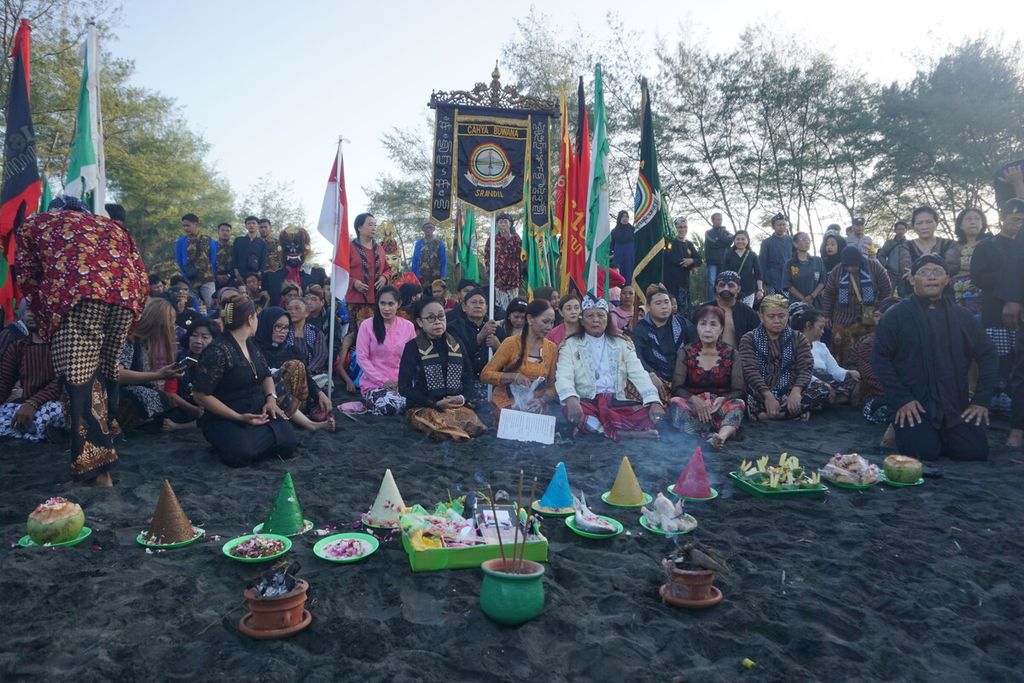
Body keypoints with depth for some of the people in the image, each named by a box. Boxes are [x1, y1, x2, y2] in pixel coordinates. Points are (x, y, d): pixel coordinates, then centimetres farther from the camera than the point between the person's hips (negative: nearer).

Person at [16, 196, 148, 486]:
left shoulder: (35, 223, 30)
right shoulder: (113, 225, 37)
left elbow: (27, 277, 18)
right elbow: (141, 276, 25)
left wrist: (45, 318, 27)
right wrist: (129, 318, 30)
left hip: (76, 295, -4)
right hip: (126, 294, 5)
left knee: (78, 378, -5)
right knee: (104, 371, 16)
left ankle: (93, 467, -8)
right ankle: (102, 461, 22)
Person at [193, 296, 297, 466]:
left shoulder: (251, 344, 9)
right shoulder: (218, 350, -16)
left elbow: (266, 375, 20)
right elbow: (201, 395, -17)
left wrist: (271, 398, -2)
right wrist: (239, 417, -20)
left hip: (258, 413, 6)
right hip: (225, 420, -6)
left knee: (287, 439, -20)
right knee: (242, 452, -34)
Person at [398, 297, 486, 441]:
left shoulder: (457, 343, 11)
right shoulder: (412, 347, -2)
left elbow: (469, 376, 15)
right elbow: (404, 387, -4)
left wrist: (463, 397, -7)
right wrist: (436, 404, -13)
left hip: (458, 405, 4)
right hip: (423, 407, -3)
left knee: (474, 425, -26)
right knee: (442, 428, -34)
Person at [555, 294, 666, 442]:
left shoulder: (622, 344, 14)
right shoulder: (571, 344, 6)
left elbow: (639, 374, 3)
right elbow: (564, 376, -9)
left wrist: (654, 401, -16)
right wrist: (571, 399, -33)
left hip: (617, 402, 3)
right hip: (586, 403, -3)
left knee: (652, 413, -23)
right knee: (569, 409, -36)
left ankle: (589, 427, -33)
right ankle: (624, 433, -38)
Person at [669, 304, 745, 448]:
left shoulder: (731, 354, 8)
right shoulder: (686, 352, 6)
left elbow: (738, 390, 1)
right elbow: (677, 388, -1)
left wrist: (722, 399, -21)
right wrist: (694, 399, -22)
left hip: (720, 406, 1)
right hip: (692, 404, 0)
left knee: (738, 404, -29)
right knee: (676, 403, -31)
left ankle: (722, 435, -57)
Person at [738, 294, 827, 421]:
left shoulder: (799, 339, 13)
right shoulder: (749, 339, 7)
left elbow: (805, 368, -2)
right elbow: (750, 371, -8)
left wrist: (796, 391, -24)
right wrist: (768, 396, -24)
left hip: (789, 394, 3)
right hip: (760, 395, -3)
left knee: (823, 391, -26)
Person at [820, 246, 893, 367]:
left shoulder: (874, 267, -8)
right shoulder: (837, 271, -4)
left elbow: (887, 289, 1)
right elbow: (828, 294, 5)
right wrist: (826, 316, 5)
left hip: (869, 320, 0)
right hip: (843, 320, 0)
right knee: (842, 353, -1)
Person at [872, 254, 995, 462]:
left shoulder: (962, 317, 10)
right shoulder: (896, 316, -3)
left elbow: (988, 355, 14)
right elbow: (880, 357, -7)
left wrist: (981, 400, 4)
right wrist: (901, 400, -14)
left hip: (956, 407, 4)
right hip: (913, 406, -4)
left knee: (976, 451, -11)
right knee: (925, 452, -21)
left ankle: (939, 435, 20)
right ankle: (901, 428, 12)